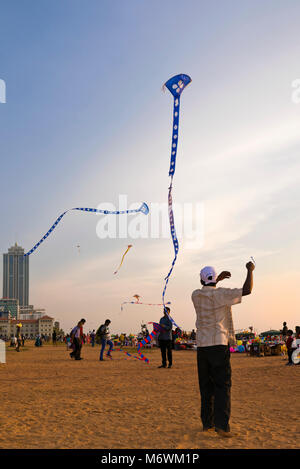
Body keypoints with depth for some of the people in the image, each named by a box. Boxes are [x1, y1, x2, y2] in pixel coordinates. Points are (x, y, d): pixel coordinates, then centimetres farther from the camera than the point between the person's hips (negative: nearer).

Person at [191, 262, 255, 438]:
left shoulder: (196, 295, 5)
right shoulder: (222, 294, -9)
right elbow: (247, 290, -7)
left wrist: (217, 279, 31)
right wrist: (250, 270, 7)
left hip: (202, 346, 5)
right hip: (219, 344, -5)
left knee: (206, 386, 12)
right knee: (222, 385, -3)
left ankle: (207, 422, 16)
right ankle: (221, 424, -10)